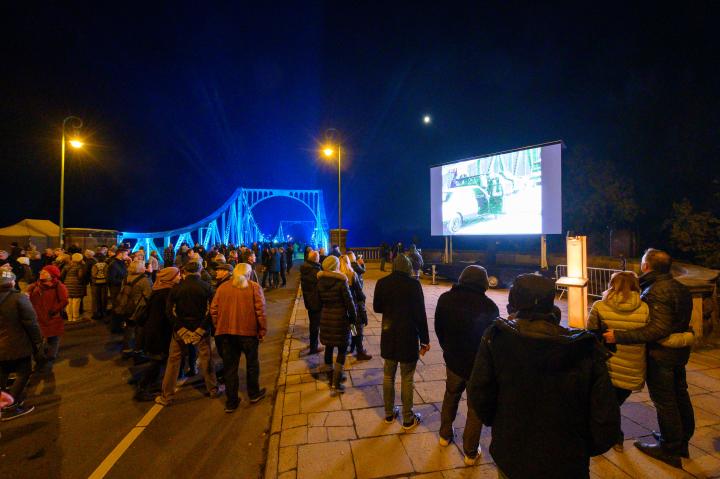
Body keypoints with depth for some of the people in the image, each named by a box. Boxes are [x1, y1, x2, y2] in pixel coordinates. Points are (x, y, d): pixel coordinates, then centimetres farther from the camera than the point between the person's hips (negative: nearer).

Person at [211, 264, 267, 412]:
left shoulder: (222, 287, 4)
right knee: (252, 363, 18)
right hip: (248, 332, -2)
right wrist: (262, 330, -3)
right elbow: (260, 311, -11)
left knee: (230, 367, 13)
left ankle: (231, 402, 21)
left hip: (226, 332, 3)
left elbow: (213, 310, 3)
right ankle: (254, 394, 32)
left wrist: (218, 328, 13)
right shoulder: (254, 287, -5)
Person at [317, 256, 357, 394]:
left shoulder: (320, 281, 1)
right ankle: (336, 385, 4)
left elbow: (319, 301, 7)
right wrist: (354, 318, -2)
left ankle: (331, 380, 29)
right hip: (340, 318, -5)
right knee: (342, 350, 5)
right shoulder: (341, 281, -15)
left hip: (325, 318, 5)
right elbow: (349, 301, -12)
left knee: (329, 348, 16)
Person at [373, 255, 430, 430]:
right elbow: (420, 314, -12)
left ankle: (389, 414, 31)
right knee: (407, 379, 9)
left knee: (388, 376, 17)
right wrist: (425, 340, -3)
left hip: (388, 336, 3)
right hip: (409, 337, -3)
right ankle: (408, 419, 23)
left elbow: (377, 307, 7)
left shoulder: (382, 283, -5)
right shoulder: (413, 284, -15)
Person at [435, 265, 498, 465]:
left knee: (450, 397, 27)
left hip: (453, 360, 3)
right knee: (475, 407, 16)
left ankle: (445, 435, 42)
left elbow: (439, 329, 0)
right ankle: (470, 452, 28)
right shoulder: (489, 306, -23)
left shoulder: (445, 299, -13)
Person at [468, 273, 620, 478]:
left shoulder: (496, 338, -19)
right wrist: (583, 450, 8)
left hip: (511, 461, 0)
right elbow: (606, 418, -11)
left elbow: (479, 397, -16)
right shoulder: (585, 348, -14)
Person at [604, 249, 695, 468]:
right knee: (680, 396, 21)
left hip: (660, 355, -9)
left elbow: (658, 329, -32)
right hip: (679, 352, 9)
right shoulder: (679, 287, 5)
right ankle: (681, 442, 38)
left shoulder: (655, 292, -26)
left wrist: (619, 336, -33)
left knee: (664, 402, 5)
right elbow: (681, 322, 13)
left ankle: (669, 450, 19)